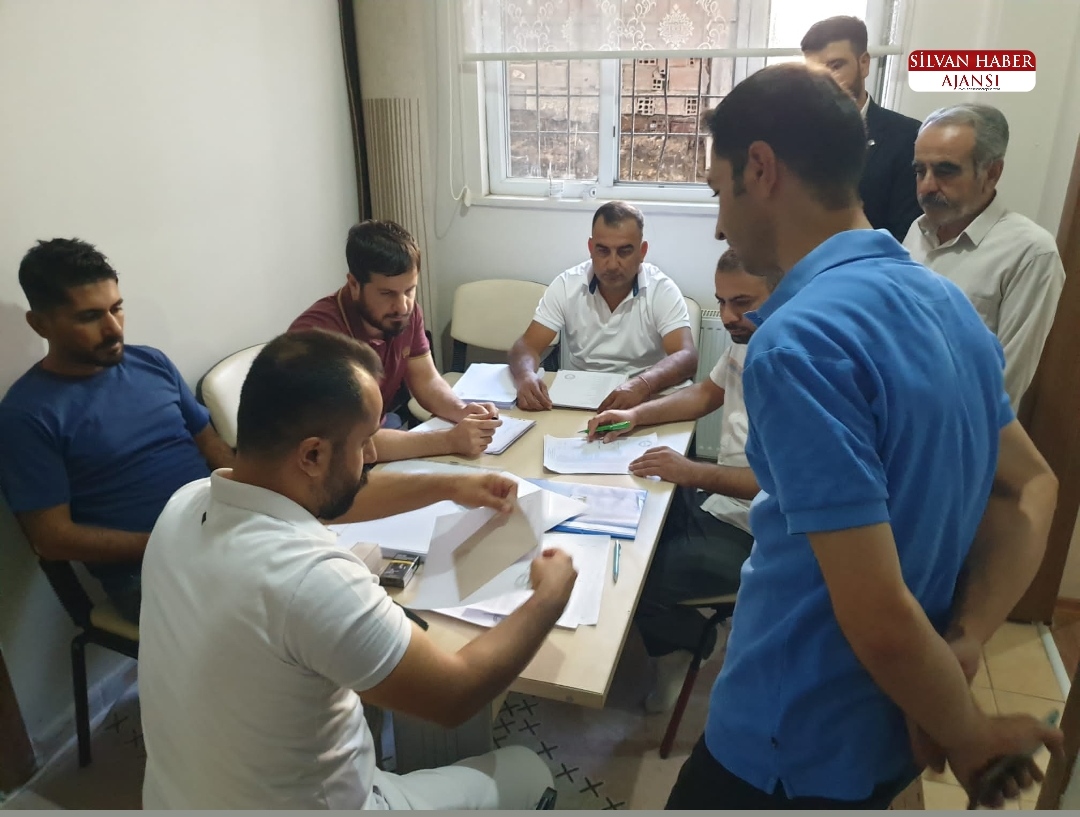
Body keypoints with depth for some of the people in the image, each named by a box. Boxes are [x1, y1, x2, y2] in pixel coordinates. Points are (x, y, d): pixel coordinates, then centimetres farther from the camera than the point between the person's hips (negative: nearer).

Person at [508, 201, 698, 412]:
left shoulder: (663, 291, -9)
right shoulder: (566, 286, -3)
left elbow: (686, 358, -20)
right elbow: (528, 346, -5)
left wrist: (642, 385, -41)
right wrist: (525, 376, -30)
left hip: (641, 404, -1)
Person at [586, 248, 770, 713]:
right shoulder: (747, 341, 5)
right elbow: (705, 394, 20)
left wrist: (693, 473, -28)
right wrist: (635, 415, 6)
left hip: (750, 533, -9)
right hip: (715, 500, 9)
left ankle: (689, 642, 21)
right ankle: (668, 651, 27)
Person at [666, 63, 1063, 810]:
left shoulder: (798, 341, -28)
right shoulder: (946, 300, -1)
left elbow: (879, 617, -29)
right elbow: (1033, 488, 7)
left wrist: (969, 738, -10)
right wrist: (962, 645, -6)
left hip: (798, 745, -7)